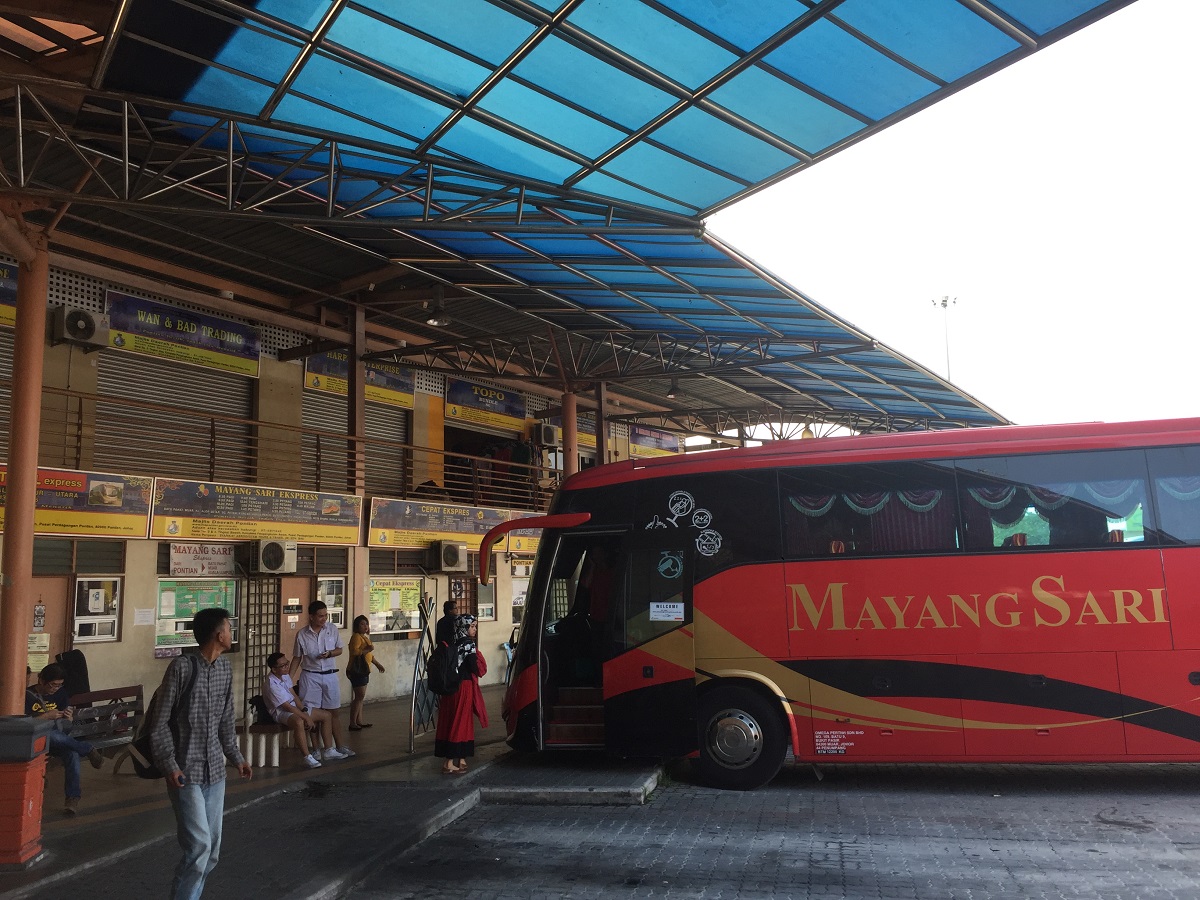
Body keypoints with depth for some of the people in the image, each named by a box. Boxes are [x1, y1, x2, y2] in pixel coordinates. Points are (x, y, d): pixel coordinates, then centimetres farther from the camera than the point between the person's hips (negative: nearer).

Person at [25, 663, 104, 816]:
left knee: (73, 753, -34)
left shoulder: (60, 693, 14)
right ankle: (88, 750, -21)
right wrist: (46, 716, -19)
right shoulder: (28, 696, -3)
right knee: (50, 734, -42)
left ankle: (72, 797, -33)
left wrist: (69, 718, -5)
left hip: (57, 742, 4)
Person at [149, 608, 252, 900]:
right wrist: (169, 764, -16)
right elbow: (160, 720, -11)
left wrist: (235, 756, 17)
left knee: (212, 850, 10)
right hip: (186, 771, -7)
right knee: (199, 845, -10)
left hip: (215, 769, 7)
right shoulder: (182, 667, -14)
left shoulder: (225, 668, 6)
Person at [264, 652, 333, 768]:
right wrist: (306, 717, -21)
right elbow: (287, 706, -24)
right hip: (281, 712, -10)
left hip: (294, 707, 10)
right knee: (299, 722, -43)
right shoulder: (272, 685, -24)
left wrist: (304, 711, -5)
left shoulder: (285, 676, 3)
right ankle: (307, 757, -35)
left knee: (326, 716, 4)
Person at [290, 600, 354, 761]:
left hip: (329, 675, 2)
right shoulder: (302, 634, -5)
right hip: (310, 676, -2)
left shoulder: (332, 628, 0)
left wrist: (329, 653, -13)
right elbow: (297, 658, 4)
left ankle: (339, 746, 19)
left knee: (335, 711, 9)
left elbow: (339, 650, 8)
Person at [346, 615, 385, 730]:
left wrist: (377, 664, 29)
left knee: (360, 697, 13)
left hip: (363, 671, 10)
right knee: (360, 696, -10)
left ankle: (359, 721, 19)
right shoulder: (356, 636, -13)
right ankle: (352, 723, -6)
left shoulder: (365, 637, 18)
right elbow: (354, 651, -29)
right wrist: (368, 649, -24)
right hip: (357, 671, -10)